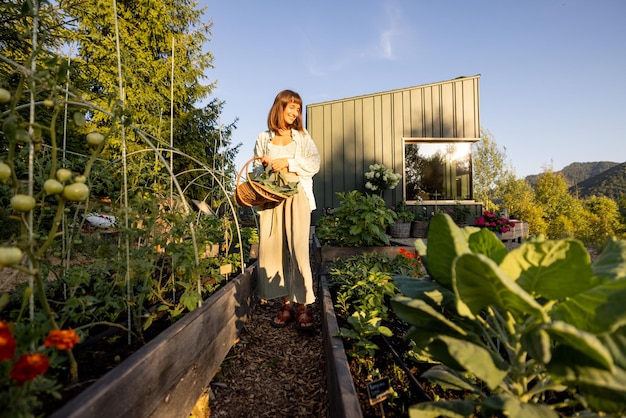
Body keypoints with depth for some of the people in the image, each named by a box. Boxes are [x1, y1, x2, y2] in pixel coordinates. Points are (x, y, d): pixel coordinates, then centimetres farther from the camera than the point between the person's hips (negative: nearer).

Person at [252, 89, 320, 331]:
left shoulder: (302, 137, 16)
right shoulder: (263, 138, 17)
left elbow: (314, 164, 3)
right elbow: (256, 169, 15)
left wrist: (288, 163, -9)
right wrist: (263, 166, -7)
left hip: (297, 196, -1)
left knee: (298, 250, -12)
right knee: (273, 250, -4)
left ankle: (302, 305, -6)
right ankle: (286, 304, 5)